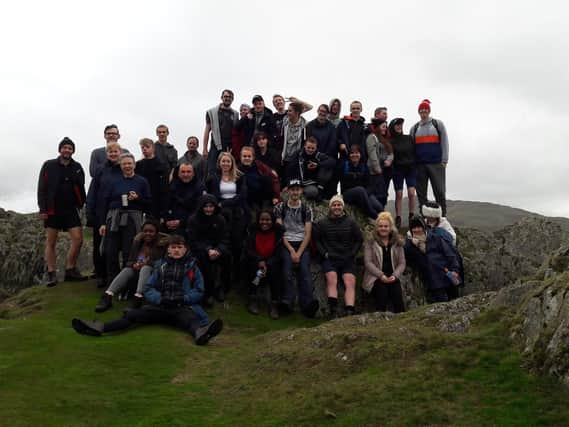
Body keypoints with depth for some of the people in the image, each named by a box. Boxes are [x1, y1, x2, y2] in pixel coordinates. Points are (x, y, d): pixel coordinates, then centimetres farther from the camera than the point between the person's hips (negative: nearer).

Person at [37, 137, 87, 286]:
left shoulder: (77, 167, 7)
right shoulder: (49, 166, -1)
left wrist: (82, 206, 0)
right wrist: (42, 209, -10)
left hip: (71, 210, 2)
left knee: (78, 239, -6)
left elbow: (81, 189, 10)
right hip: (52, 210, -2)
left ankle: (70, 270, 7)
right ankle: (51, 274, 8)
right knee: (51, 242, 2)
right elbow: (41, 189, -3)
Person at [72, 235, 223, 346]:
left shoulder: (192, 267, 11)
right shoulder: (161, 266, 17)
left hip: (183, 307, -3)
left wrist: (183, 299, -11)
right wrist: (160, 299, -9)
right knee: (133, 314, -20)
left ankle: (200, 333, -72)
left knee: (190, 320, -38)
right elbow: (148, 288, 11)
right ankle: (99, 328, -37)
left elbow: (199, 291, 7)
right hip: (160, 306, 3)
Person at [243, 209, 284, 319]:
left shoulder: (278, 231, -8)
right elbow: (248, 250, -11)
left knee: (274, 268, -31)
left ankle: (274, 303, -26)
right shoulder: (252, 230, -6)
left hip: (272, 262, 0)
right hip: (254, 262, 0)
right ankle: (252, 298, -20)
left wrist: (267, 264, -28)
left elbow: (278, 253, -12)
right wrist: (260, 261, -28)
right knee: (254, 265, -31)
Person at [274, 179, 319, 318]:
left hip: (302, 244, 0)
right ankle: (287, 301, -33)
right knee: (287, 269, -27)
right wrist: (291, 250, -9)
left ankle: (307, 305, -36)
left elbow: (308, 234, 4)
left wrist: (299, 253, -9)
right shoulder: (280, 207, 8)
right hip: (286, 244, 0)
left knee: (304, 269, -23)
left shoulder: (306, 209, 11)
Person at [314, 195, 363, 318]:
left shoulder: (351, 222, 13)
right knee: (332, 280, -26)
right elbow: (316, 240, 12)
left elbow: (359, 239, 16)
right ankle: (333, 312, -33)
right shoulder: (322, 223, 10)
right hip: (329, 259, -1)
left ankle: (350, 312, -28)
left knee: (350, 283, -20)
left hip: (347, 259, 1)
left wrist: (352, 254, 4)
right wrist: (324, 253, -2)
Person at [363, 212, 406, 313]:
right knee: (381, 289, -31)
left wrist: (395, 275, -9)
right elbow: (368, 262, -3)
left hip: (392, 278, 2)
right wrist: (381, 275, -13)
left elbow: (402, 263, 9)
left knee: (397, 293, -27)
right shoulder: (370, 242, 6)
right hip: (375, 277, -2)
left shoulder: (397, 243, 14)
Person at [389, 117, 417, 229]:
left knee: (411, 193, -7)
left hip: (410, 168, 2)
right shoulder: (390, 141, -2)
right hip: (398, 169, -2)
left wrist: (415, 164, 4)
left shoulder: (409, 138, 7)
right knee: (399, 194, 0)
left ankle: (412, 216, 4)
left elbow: (415, 152, 10)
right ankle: (398, 218, 6)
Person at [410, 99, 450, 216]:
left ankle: (443, 216, 1)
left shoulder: (438, 124, 9)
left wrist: (444, 160, -7)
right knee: (421, 192, 4)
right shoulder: (414, 128, 16)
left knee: (439, 191, -4)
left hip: (436, 164, -2)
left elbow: (444, 142, 2)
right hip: (420, 165, 3)